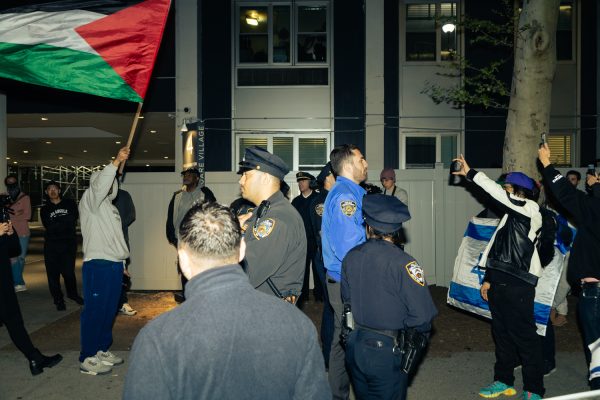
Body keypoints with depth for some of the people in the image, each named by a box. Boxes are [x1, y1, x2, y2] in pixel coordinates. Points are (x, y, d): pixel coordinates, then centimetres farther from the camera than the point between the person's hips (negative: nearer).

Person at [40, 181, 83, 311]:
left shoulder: (69, 204, 11)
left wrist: (56, 221, -8)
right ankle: (58, 299, 12)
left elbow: (74, 218, -7)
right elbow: (48, 226, -5)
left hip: (69, 243, -1)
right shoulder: (45, 209, 11)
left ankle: (72, 294, 23)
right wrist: (65, 222, -6)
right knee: (53, 273, -2)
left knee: (68, 271, -1)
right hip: (52, 245, 1)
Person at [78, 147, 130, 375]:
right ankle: (88, 358, 4)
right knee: (95, 310, -5)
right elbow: (99, 186, -25)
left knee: (109, 309, 13)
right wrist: (116, 162, -31)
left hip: (114, 264, 8)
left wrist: (122, 262, 22)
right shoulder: (90, 200, -1)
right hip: (97, 264, -8)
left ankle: (102, 350, 25)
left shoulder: (111, 207, 23)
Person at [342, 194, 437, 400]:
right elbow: (422, 314, -22)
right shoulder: (402, 263, -20)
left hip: (354, 347, 5)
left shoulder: (350, 257, -5)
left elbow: (347, 300, 4)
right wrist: (418, 336, -1)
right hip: (387, 352, -4)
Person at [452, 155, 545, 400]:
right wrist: (488, 279, 20)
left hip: (517, 285, -9)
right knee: (502, 333, 15)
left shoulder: (529, 208, -7)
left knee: (524, 336, -1)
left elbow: (496, 193, -21)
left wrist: (471, 174, -14)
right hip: (499, 283, 9)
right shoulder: (509, 215, 19)